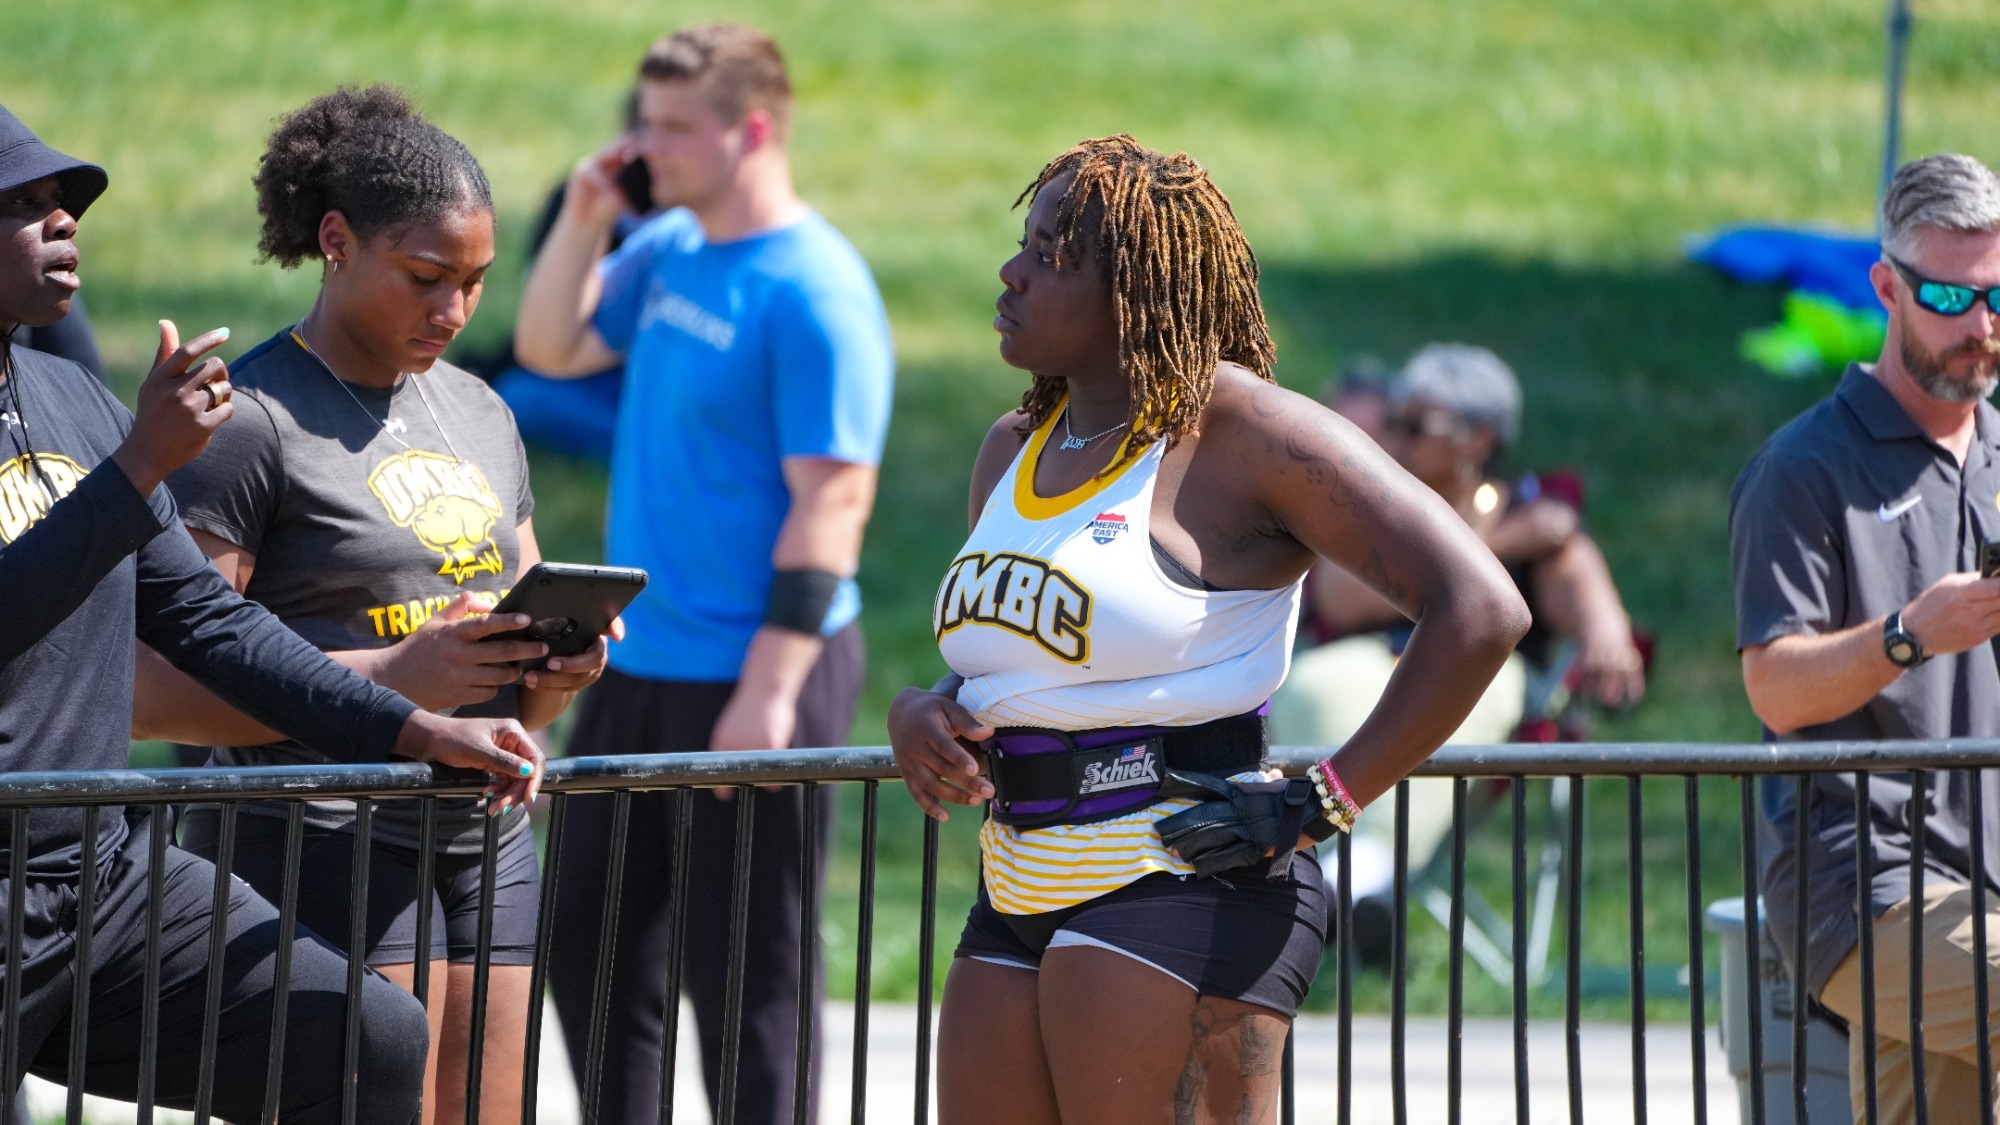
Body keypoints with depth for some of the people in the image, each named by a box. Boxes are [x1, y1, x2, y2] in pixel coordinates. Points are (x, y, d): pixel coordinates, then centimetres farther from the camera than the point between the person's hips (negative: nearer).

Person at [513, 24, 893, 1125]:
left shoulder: (812, 291, -16)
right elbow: (548, 347, 21)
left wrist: (770, 689, -24)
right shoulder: (668, 249, 9)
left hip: (750, 672, -9)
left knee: (745, 973, -1)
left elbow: (831, 498, -20)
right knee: (590, 948, 15)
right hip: (638, 664, 9)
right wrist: (583, 220, 4)